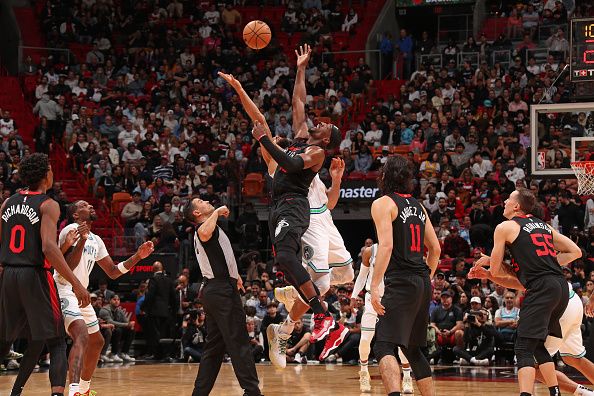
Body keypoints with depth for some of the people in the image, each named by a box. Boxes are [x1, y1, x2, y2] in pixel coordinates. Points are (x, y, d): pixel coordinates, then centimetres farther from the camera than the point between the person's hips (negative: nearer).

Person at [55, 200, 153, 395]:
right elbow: (67, 267, -21)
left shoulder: (96, 241, 16)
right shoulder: (72, 231, -11)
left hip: (80, 294, 10)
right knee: (82, 336, -29)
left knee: (96, 342, 20)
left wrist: (138, 256, 11)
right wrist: (81, 241, -33)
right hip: (64, 291, -10)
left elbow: (113, 271, 21)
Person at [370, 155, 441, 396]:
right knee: (413, 349, 19)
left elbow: (386, 245, -16)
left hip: (400, 283, -8)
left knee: (384, 347, -14)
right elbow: (435, 249, 19)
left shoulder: (383, 204, -4)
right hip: (422, 284, 8)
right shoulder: (417, 206, 18)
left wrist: (375, 286, -19)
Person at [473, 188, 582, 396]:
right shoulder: (543, 225, 23)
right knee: (537, 344, 21)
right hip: (562, 287, 7)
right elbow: (575, 252, 23)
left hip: (542, 288, -7)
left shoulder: (505, 227, 5)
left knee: (524, 349, -9)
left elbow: (495, 271, 6)